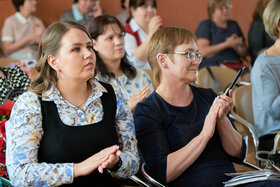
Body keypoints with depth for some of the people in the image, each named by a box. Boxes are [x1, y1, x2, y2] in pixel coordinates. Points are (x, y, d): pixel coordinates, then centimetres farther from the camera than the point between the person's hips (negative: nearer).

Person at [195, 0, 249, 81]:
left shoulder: (234, 25, 23)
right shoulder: (205, 25, 7)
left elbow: (244, 53, 23)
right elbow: (203, 52, -8)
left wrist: (237, 47, -1)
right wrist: (227, 44, -8)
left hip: (236, 64, 5)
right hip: (212, 65, -5)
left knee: (249, 77, -27)